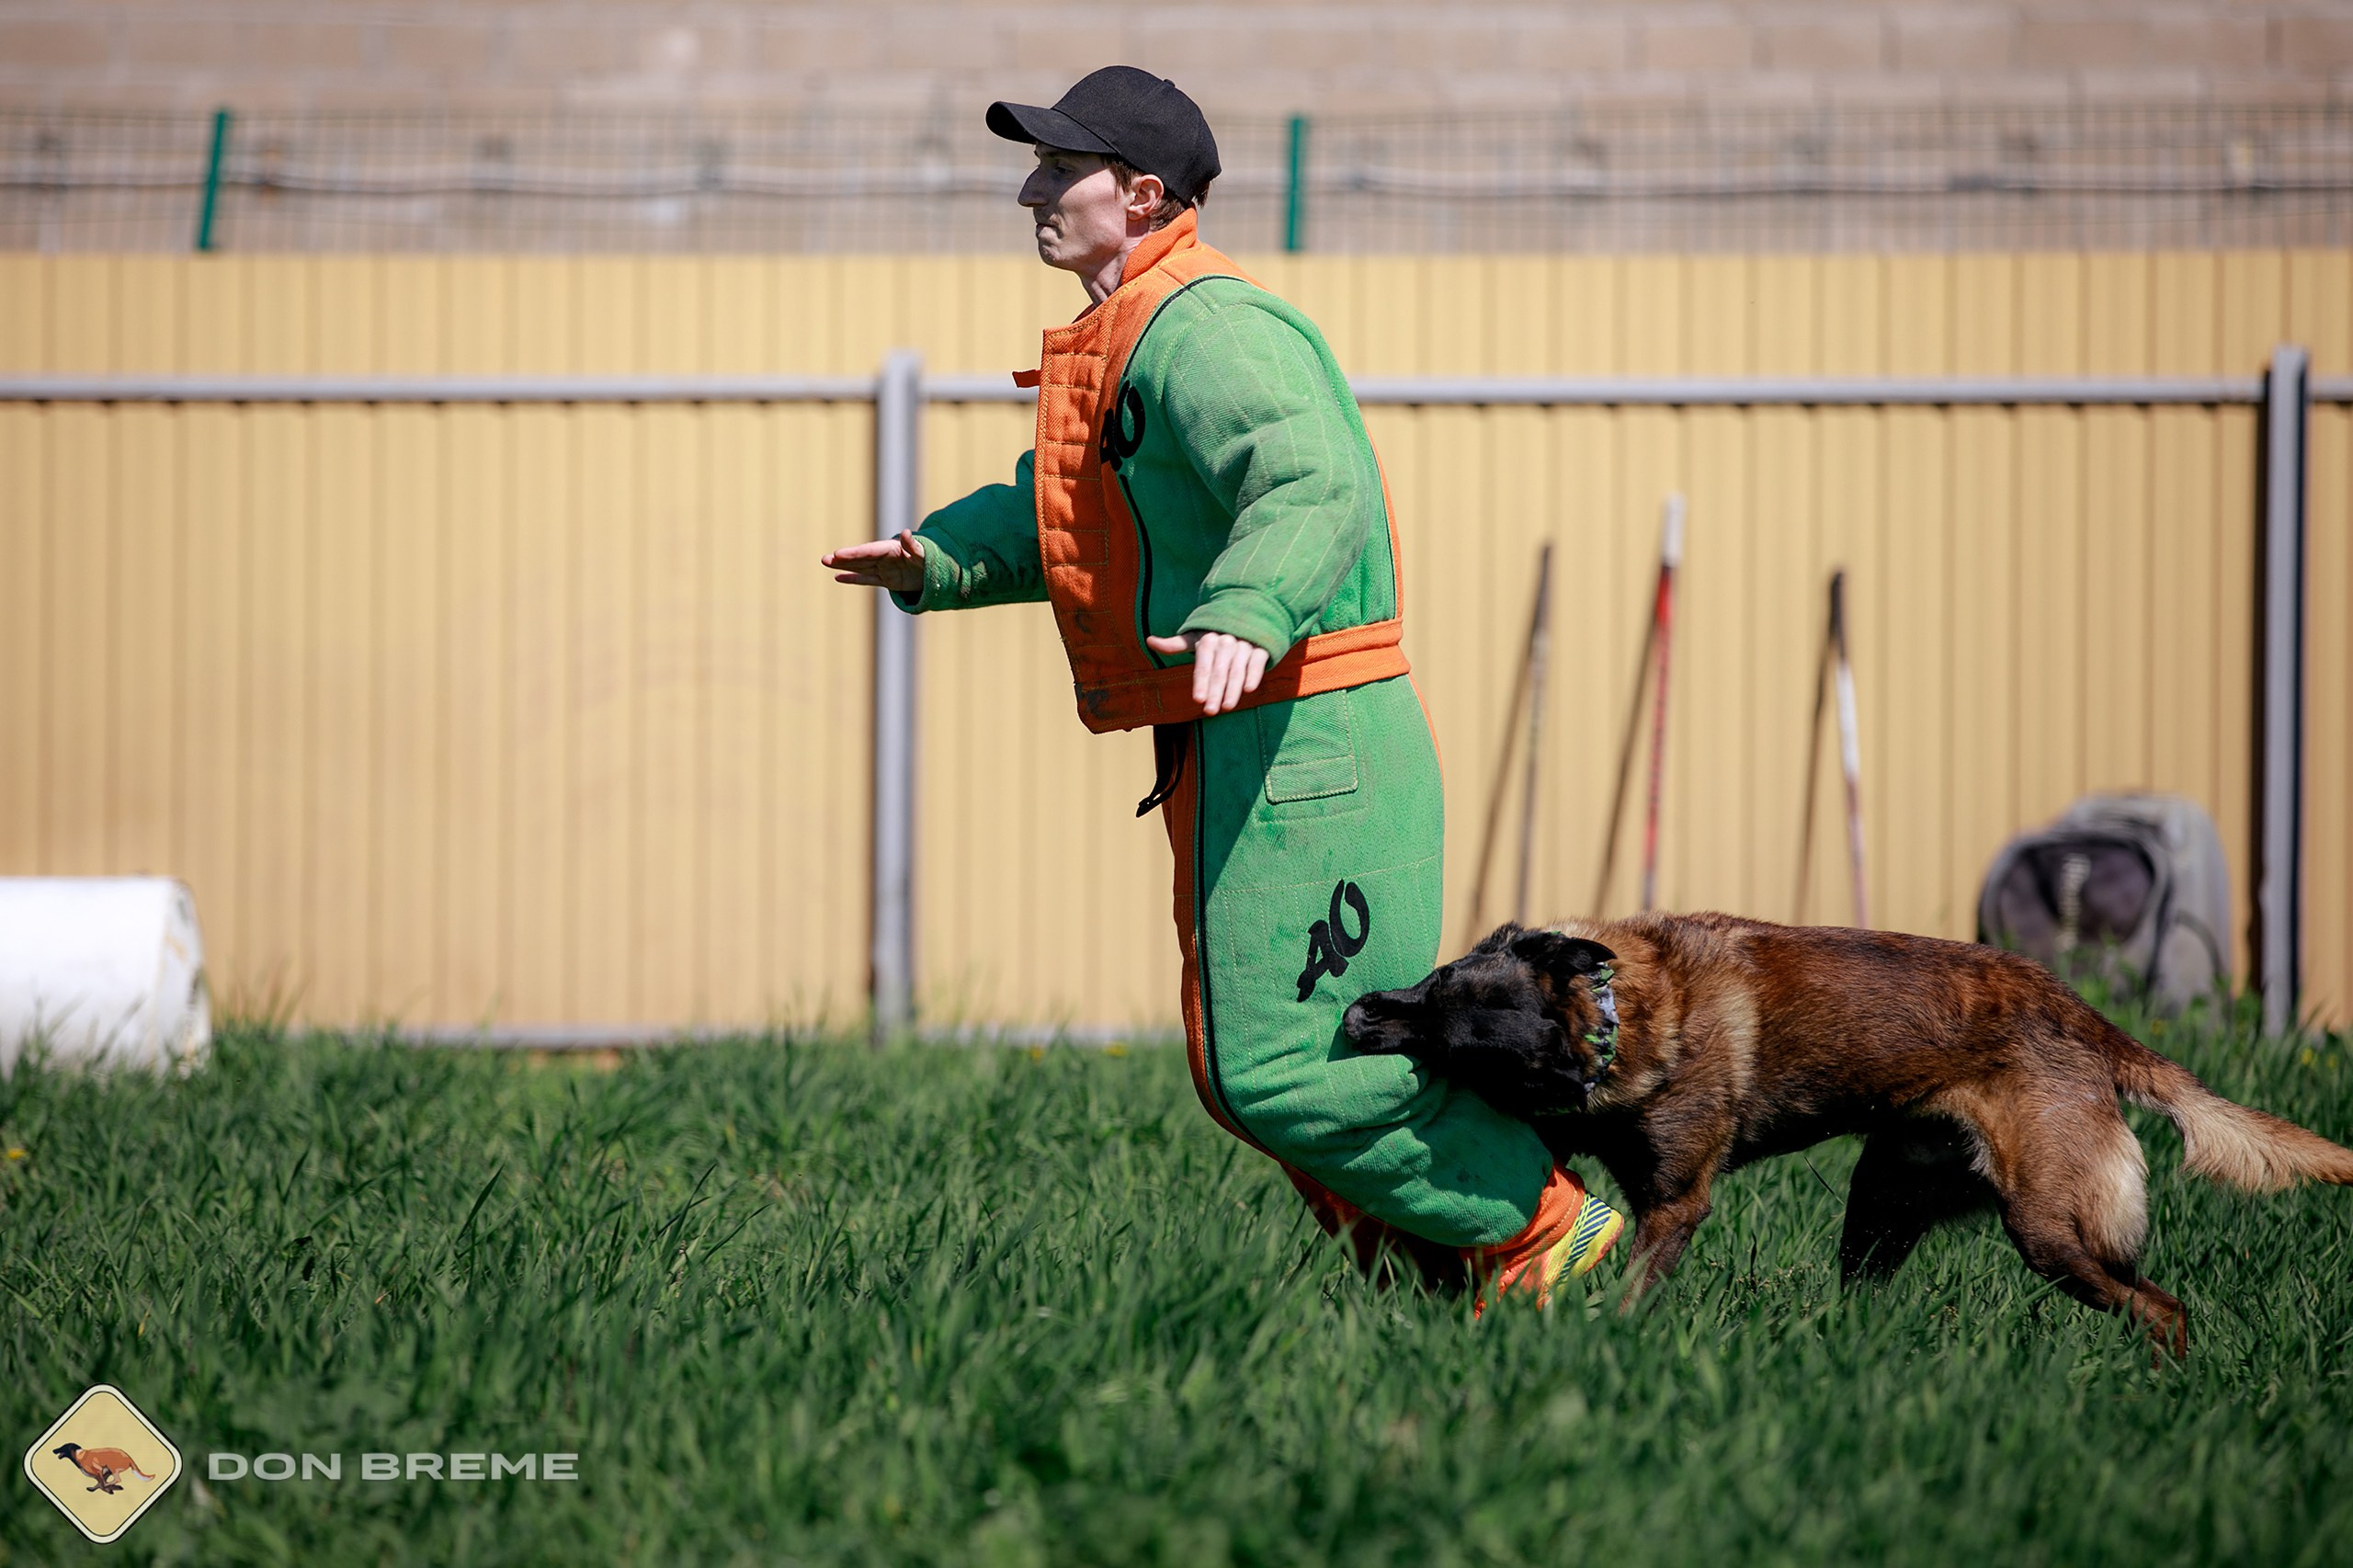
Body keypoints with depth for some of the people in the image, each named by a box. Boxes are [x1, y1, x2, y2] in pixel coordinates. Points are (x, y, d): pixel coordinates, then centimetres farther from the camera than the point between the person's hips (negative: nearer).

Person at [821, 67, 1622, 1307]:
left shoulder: (1204, 330, -16)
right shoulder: (1130, 338, 19)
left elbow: (1314, 490, -32)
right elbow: (1062, 509, 32)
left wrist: (1245, 617, -50)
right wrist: (940, 560, 15)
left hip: (1302, 739, -11)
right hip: (1247, 748, 11)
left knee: (1280, 1070, -12)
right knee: (1244, 1069, 13)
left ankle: (1542, 1231, -2)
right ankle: (1436, 1263, 17)